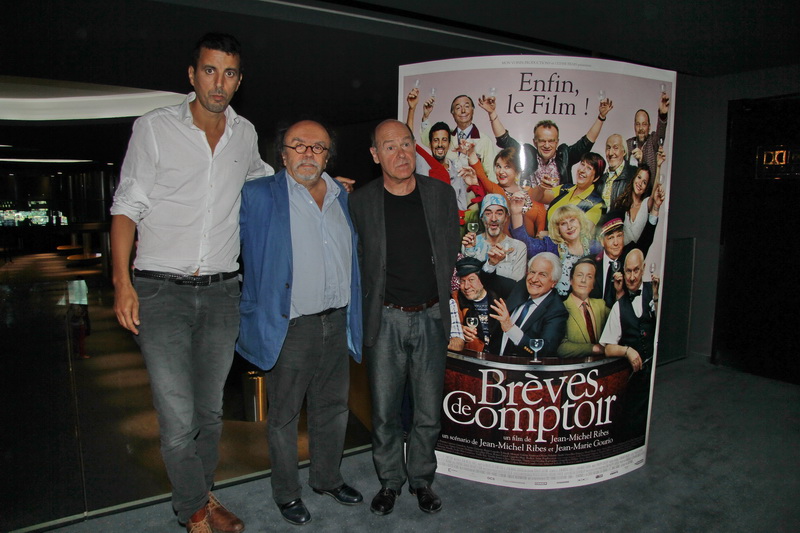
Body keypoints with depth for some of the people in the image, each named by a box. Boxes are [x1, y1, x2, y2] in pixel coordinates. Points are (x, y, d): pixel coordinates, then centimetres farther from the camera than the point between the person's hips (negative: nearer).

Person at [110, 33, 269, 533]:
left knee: (211, 410, 14)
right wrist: (122, 279, -11)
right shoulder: (154, 127, -1)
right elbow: (127, 206, -2)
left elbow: (264, 173, 32)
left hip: (221, 291, 4)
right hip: (161, 291, -3)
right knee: (178, 419, -4)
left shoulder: (245, 133, 10)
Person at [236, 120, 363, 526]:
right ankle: (286, 493, 31)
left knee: (333, 408, 19)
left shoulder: (342, 196, 9)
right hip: (290, 326, -5)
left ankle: (327, 479, 40)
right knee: (284, 415, 10)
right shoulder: (259, 196, -7)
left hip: (337, 322, 5)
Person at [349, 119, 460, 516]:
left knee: (428, 412, 10)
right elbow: (358, 261, 4)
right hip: (385, 319, -1)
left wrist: (439, 300, 8)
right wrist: (373, 306, 2)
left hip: (431, 317, 1)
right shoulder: (361, 201, -3)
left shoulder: (442, 194, 2)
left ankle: (421, 479, 33)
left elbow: (450, 253, 10)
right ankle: (390, 481, 31)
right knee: (384, 412, 9)